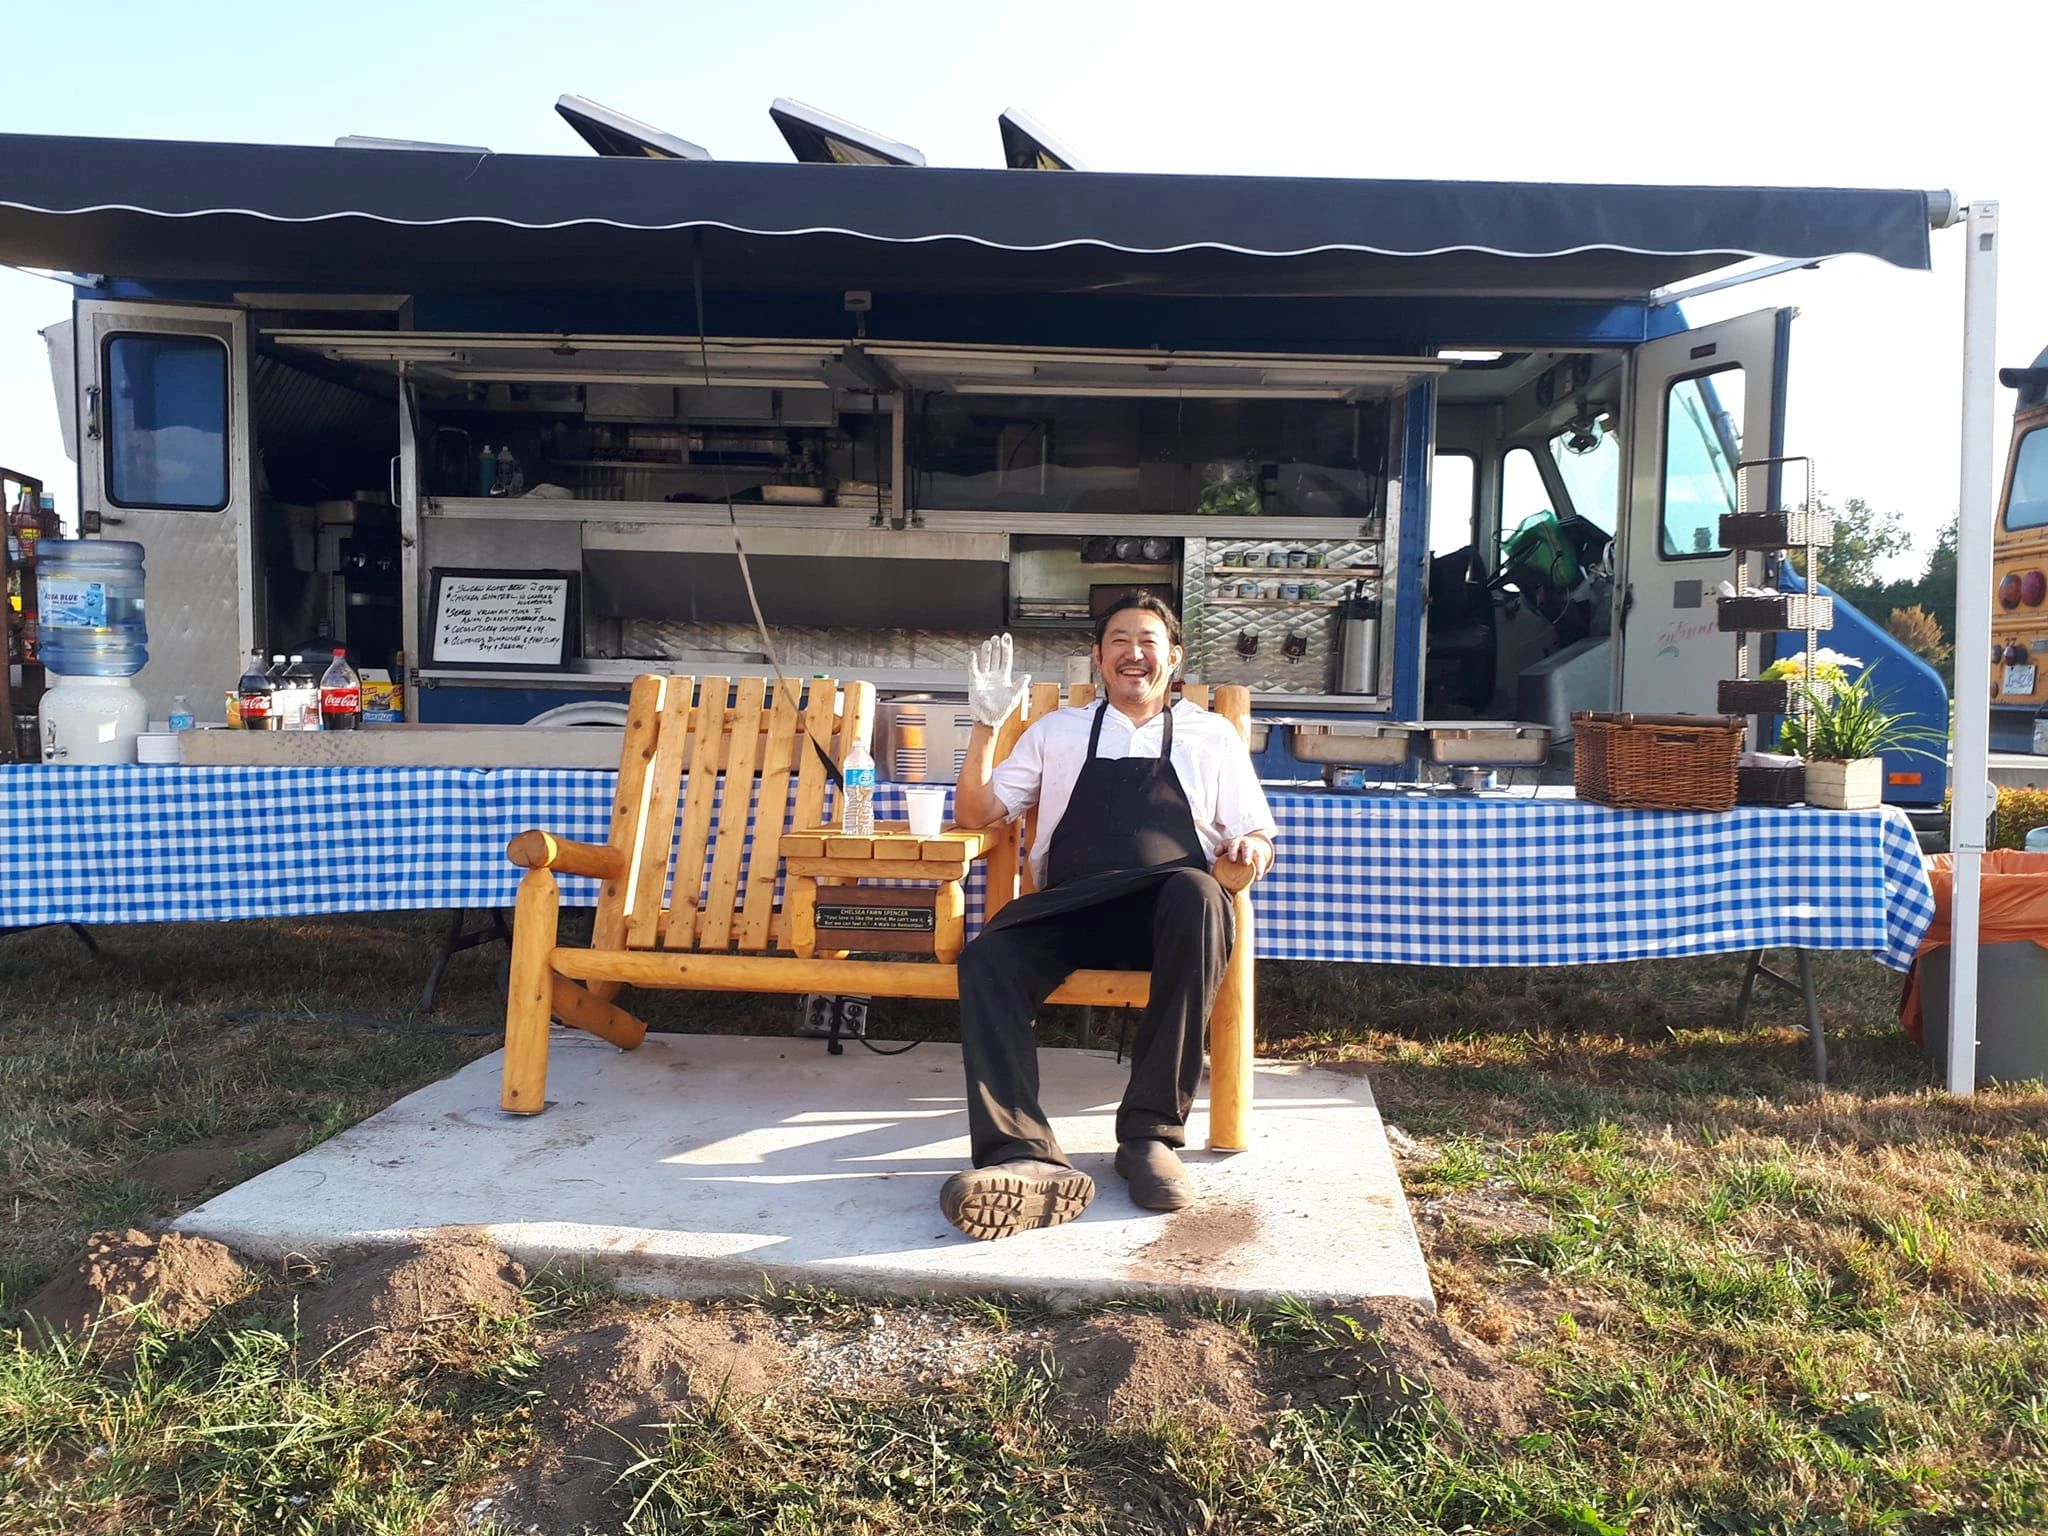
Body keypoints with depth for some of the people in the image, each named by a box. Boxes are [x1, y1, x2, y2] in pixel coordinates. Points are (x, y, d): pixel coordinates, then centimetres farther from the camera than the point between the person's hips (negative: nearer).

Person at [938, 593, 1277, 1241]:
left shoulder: (1213, 735, 22)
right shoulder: (1058, 730, 25)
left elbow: (1255, 838, 20)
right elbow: (975, 813, 23)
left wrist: (1252, 846, -5)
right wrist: (986, 726, 9)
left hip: (1167, 912, -1)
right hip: (1067, 913, 1)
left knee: (1196, 893, -38)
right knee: (986, 958, -30)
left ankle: (1152, 1132, -30)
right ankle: (1026, 1159, -44)